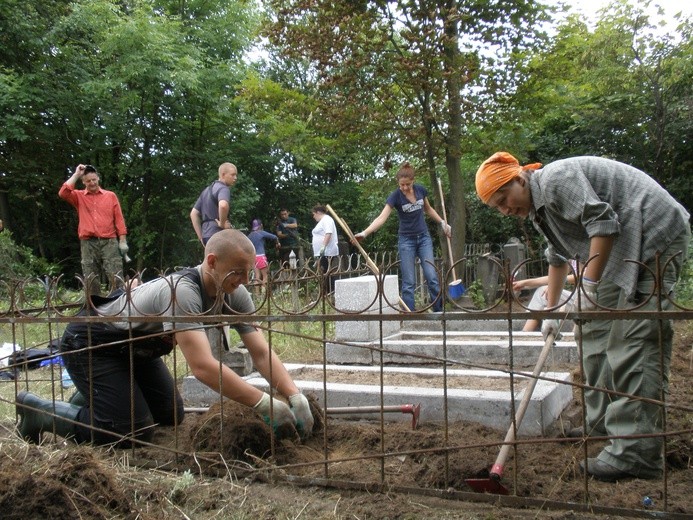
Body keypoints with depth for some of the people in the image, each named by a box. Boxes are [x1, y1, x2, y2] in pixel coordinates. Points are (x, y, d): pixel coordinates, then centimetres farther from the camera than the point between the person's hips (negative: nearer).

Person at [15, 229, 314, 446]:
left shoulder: (235, 295, -15)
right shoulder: (182, 290, -39)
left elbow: (261, 352, -15)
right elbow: (202, 366, -44)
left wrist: (295, 396, -28)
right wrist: (264, 404, -40)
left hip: (135, 347, 8)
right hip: (89, 344, -8)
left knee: (171, 416, 8)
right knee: (134, 431, -14)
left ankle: (91, 396, 29)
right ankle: (38, 411, 4)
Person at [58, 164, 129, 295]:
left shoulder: (110, 196, 12)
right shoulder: (79, 196, 12)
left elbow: (119, 219, 9)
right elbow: (63, 193, -9)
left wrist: (122, 241, 1)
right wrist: (76, 174, -2)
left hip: (109, 242, -1)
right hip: (88, 244, 1)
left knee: (116, 278, -9)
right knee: (91, 281, 1)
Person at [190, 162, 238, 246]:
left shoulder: (207, 190, 21)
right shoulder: (223, 189, -8)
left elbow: (193, 213, 22)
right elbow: (223, 205, -32)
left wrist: (201, 236, 18)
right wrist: (222, 224, -16)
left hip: (206, 235, 9)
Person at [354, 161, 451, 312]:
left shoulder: (421, 190, -4)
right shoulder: (395, 196, -16)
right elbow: (381, 218, -26)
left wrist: (443, 223, 12)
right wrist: (364, 233, -39)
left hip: (424, 238, 3)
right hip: (406, 240, -3)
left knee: (432, 277, -2)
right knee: (409, 282, -3)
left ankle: (439, 311, 8)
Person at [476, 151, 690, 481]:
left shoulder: (556, 179, -16)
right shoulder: (538, 206, 17)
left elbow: (602, 222, -24)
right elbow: (557, 256, 28)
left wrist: (588, 287, -22)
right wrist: (552, 309, 31)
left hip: (655, 235, -11)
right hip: (623, 247, 11)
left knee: (635, 341, -16)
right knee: (596, 328, 12)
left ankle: (637, 453, -17)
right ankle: (602, 422, 23)